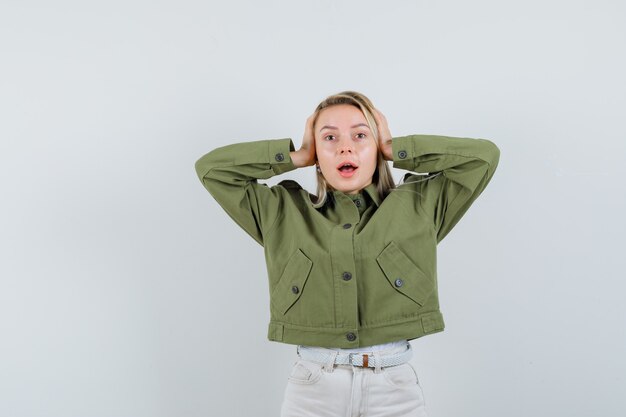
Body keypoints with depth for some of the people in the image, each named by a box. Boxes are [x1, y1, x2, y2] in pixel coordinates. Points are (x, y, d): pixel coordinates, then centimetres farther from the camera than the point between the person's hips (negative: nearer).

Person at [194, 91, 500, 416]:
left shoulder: (418, 206, 6)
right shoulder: (282, 212, 7)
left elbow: (483, 156, 4)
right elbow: (211, 168, 8)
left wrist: (396, 149, 4)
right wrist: (297, 156, 6)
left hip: (395, 385, 0)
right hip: (312, 386, 0)